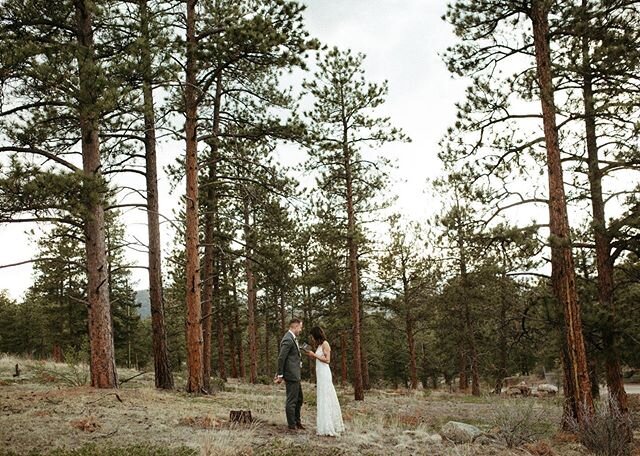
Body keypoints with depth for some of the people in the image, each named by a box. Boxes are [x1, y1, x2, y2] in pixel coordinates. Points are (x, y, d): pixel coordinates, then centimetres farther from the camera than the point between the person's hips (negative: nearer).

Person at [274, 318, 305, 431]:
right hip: (291, 375, -10)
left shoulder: (293, 338, 13)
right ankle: (292, 425, 9)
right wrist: (280, 375, -15)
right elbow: (281, 358, -21)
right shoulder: (288, 340, -19)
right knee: (291, 401, 0)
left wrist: (279, 373, 18)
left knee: (299, 399, 19)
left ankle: (297, 421, 31)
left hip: (295, 375, 10)